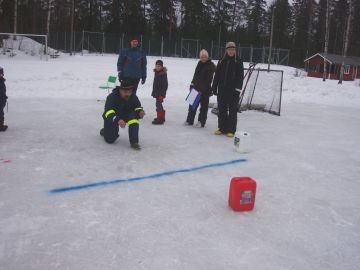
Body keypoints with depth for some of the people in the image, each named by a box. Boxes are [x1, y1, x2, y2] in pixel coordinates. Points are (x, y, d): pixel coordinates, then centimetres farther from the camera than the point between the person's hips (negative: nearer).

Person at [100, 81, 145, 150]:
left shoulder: (133, 97, -21)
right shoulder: (112, 97, -32)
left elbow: (138, 107, -8)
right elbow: (108, 112, -42)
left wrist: (140, 112, -34)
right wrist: (117, 120, -61)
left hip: (126, 114, 2)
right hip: (111, 117, -2)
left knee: (133, 115, -31)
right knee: (110, 140, -5)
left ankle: (134, 142, -25)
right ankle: (105, 131, 34)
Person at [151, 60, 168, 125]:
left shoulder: (163, 74, -17)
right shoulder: (156, 73, 12)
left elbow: (165, 85, -19)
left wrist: (162, 94, -23)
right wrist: (154, 92, 22)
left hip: (160, 93, -10)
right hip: (157, 92, 10)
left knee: (158, 104, -12)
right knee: (159, 105, 18)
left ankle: (159, 119, -11)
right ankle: (162, 117, 31)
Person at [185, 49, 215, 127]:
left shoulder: (211, 66, -12)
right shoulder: (200, 63, 11)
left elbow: (208, 80, -18)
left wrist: (202, 89, -20)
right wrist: (192, 84, 12)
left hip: (205, 90, -7)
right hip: (196, 88, 7)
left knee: (204, 106, 2)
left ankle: (201, 122, 10)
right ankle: (189, 120, 20)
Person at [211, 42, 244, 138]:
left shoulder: (238, 62, -1)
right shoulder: (222, 62, 8)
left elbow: (240, 77, -6)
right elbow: (217, 75, 10)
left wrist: (238, 89, -13)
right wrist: (214, 87, 6)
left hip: (233, 90, -3)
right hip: (222, 90, 4)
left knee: (232, 111, 2)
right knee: (222, 109, 9)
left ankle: (231, 130, 9)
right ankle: (222, 128, 20)